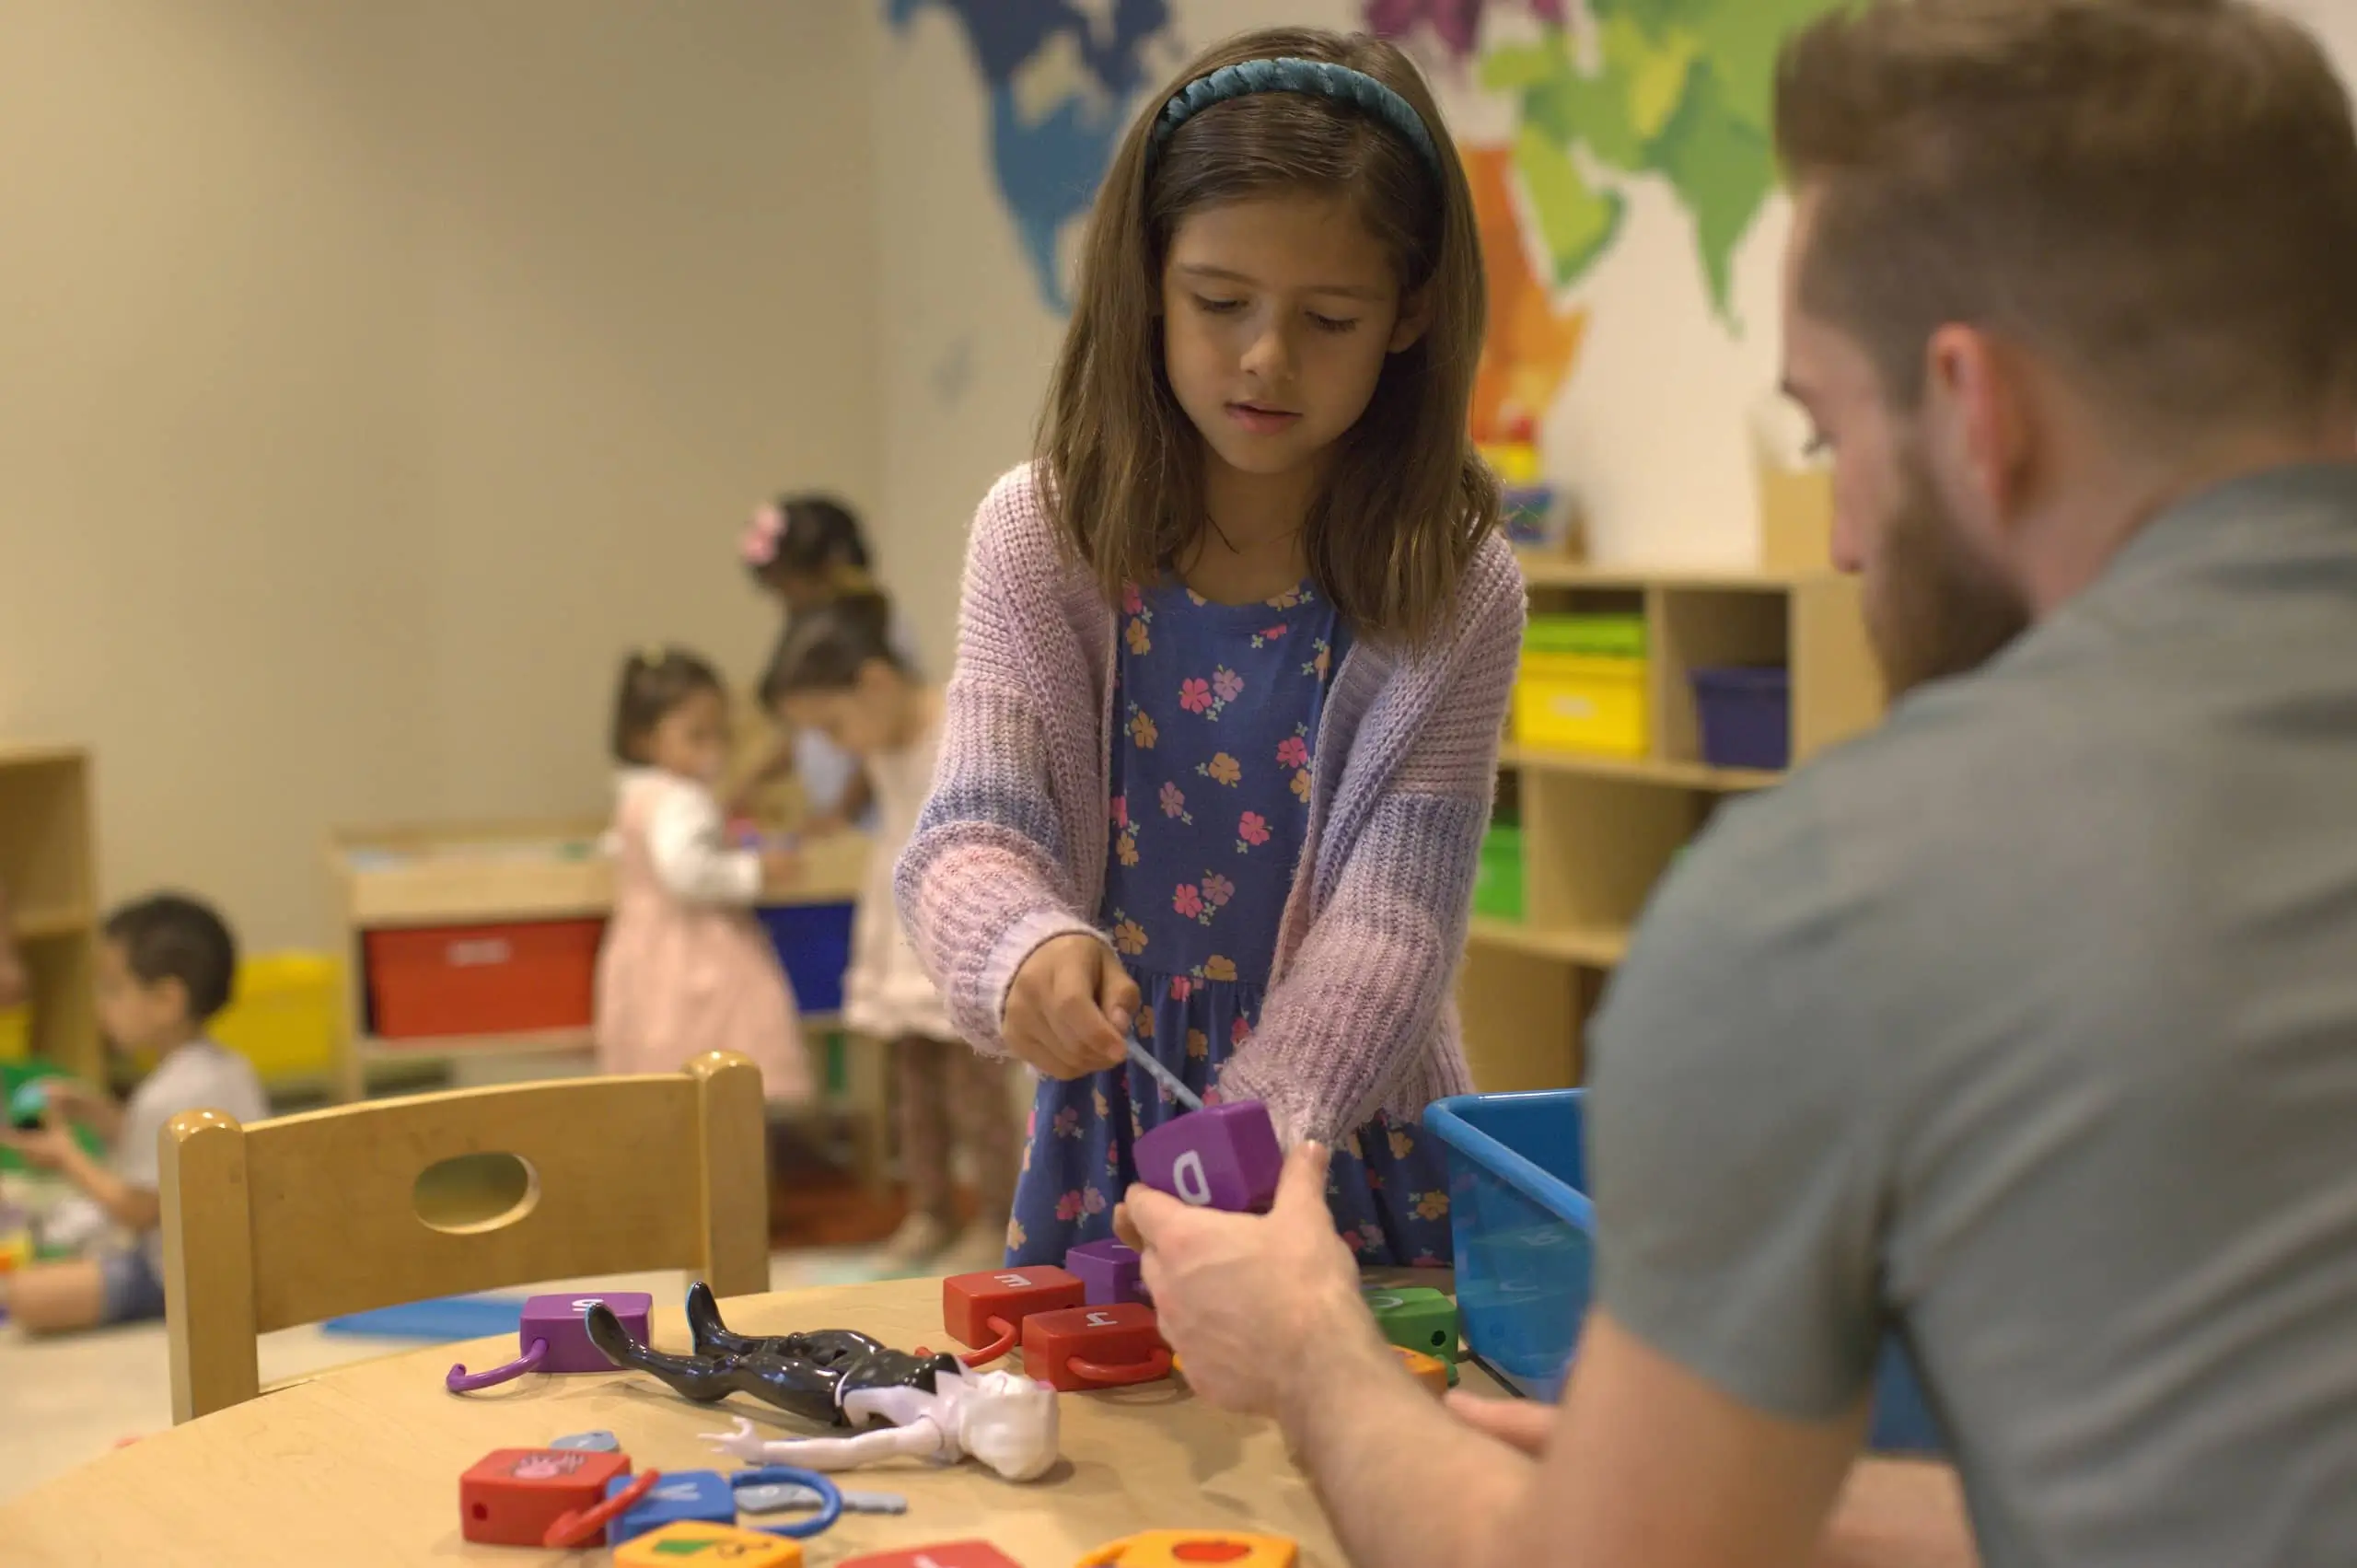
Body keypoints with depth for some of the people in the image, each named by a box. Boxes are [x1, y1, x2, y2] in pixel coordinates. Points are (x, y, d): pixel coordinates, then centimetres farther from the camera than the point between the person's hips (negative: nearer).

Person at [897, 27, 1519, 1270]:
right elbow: (972, 834, -10)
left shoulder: (1456, 592, -6)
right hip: (1102, 1158, 1)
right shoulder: (1042, 536, -2)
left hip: (1353, 1170, -1)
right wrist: (1027, 950, -33)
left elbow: (1388, 923, -12)